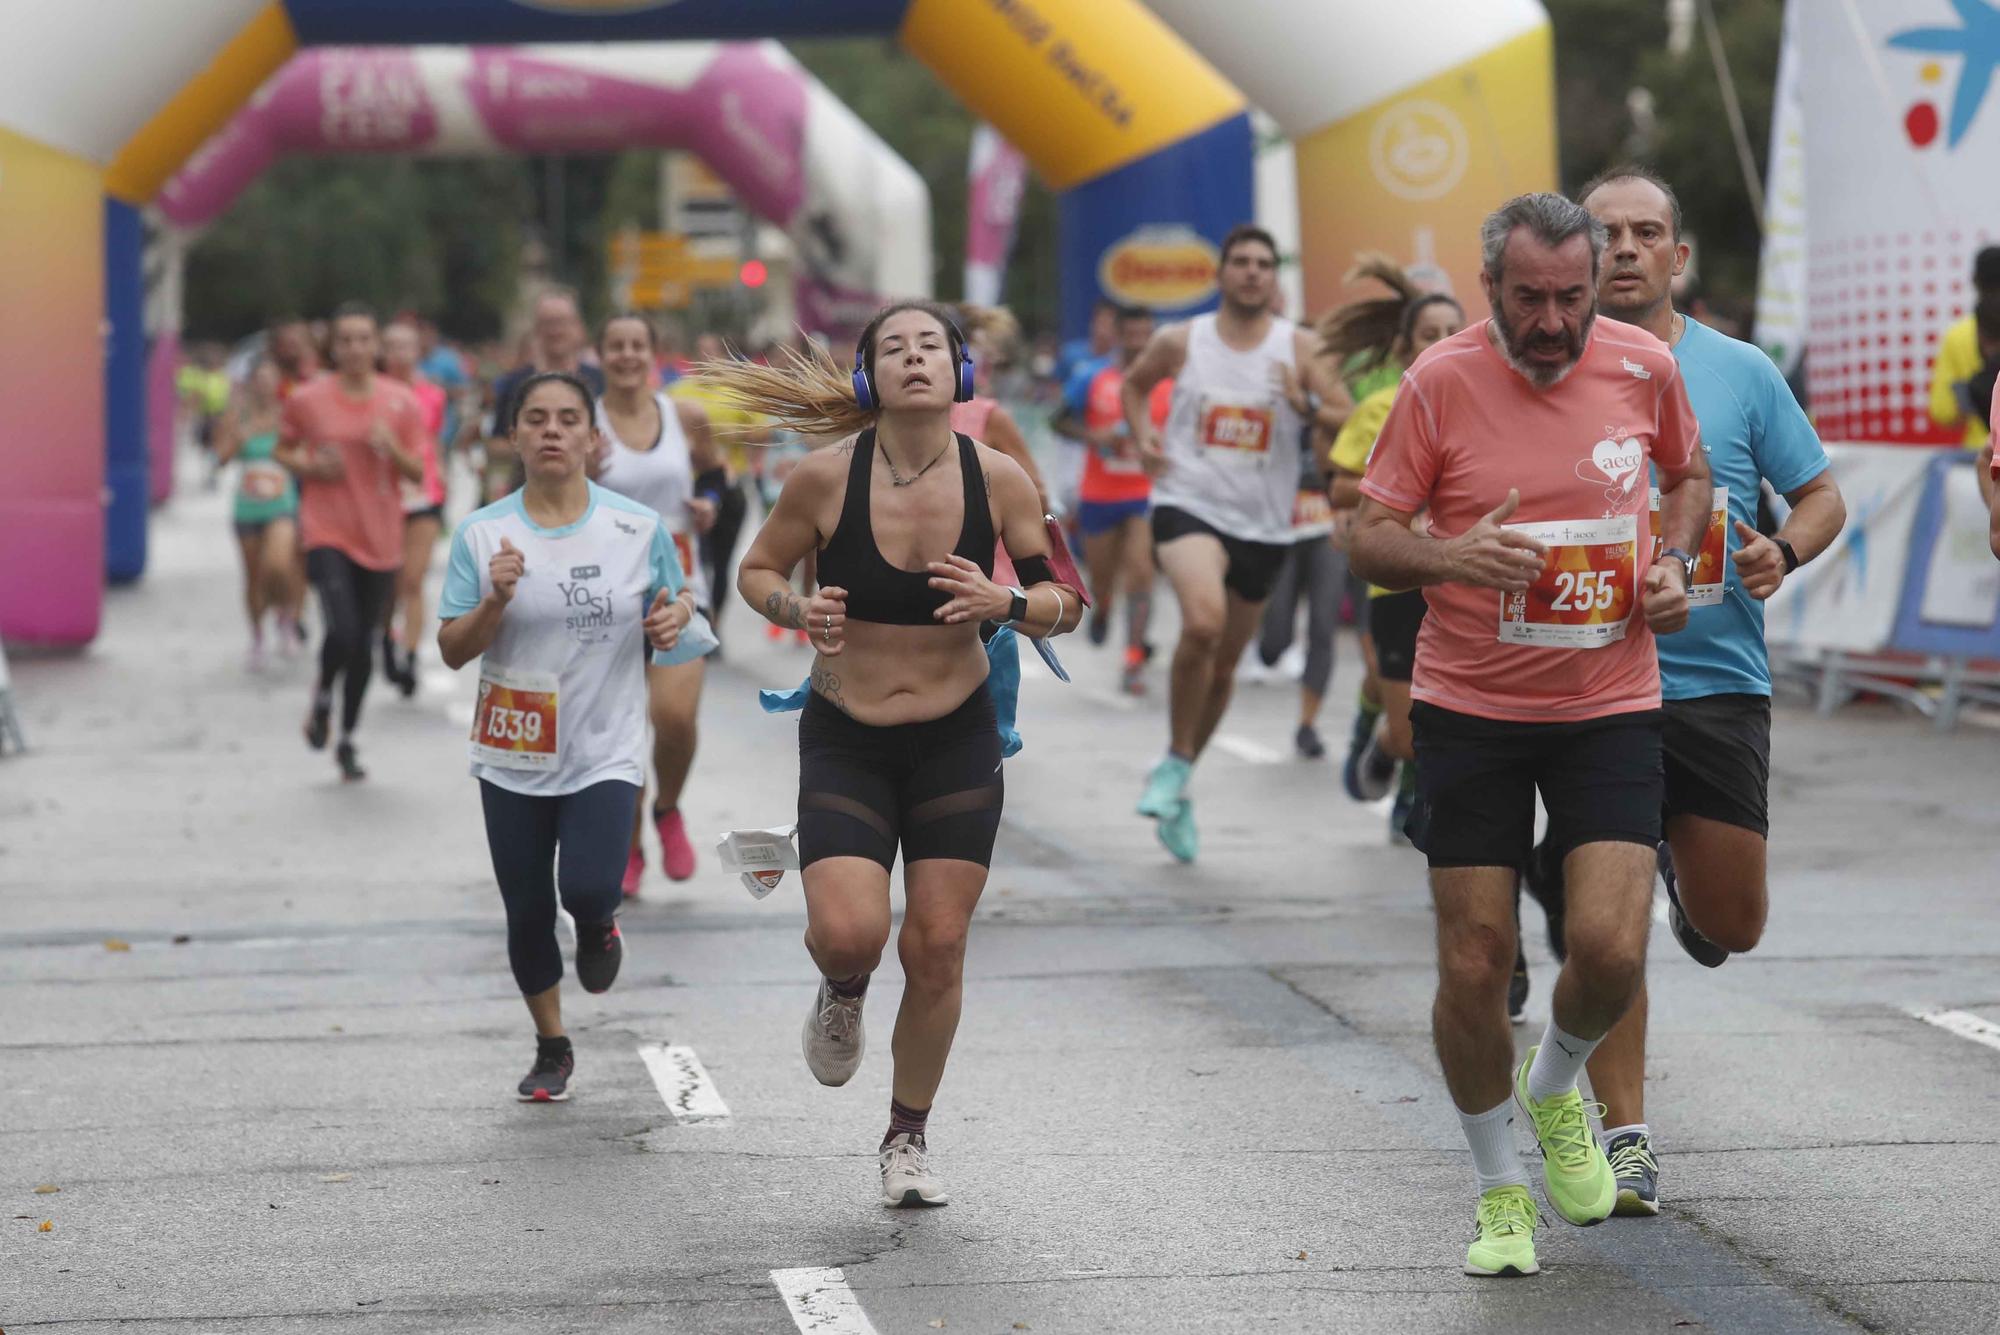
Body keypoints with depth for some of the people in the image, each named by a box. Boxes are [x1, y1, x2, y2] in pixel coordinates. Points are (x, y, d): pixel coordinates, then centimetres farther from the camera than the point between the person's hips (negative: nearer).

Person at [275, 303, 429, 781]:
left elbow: (418, 473, 4)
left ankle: (347, 739, 27)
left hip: (380, 539, 3)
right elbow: (282, 451, 12)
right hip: (327, 534, -3)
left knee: (365, 644, 8)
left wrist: (392, 449, -16)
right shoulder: (307, 400, -2)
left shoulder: (401, 402, 2)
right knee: (343, 632, -20)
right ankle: (322, 698, 13)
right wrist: (309, 466, -9)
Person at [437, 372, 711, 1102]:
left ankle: (599, 926, 18)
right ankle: (552, 1049, 31)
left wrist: (674, 618, -11)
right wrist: (495, 602, -21)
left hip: (605, 752, -1)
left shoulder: (639, 528, -4)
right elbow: (452, 650, -3)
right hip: (514, 759, 1)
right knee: (527, 911, 9)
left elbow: (676, 602, 12)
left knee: (587, 889, -21)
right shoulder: (482, 534, -4)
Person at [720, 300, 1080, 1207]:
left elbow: (1067, 602, 0)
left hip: (958, 740, 1)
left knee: (937, 950, 2)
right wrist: (798, 610, -19)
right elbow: (756, 569, 2)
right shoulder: (826, 477, -13)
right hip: (844, 740, -1)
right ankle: (843, 991, 20)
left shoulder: (998, 479, -9)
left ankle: (909, 1139, 24)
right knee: (848, 931, -19)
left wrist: (1008, 604, -22)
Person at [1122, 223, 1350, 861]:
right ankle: (1177, 763, -13)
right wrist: (1142, 436, 3)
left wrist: (1308, 405, -21)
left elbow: (1348, 419, -1)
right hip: (1189, 504, -3)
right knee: (1203, 621, -31)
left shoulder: (1296, 347, 0)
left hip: (1263, 524, 3)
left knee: (1223, 665, 13)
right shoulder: (1180, 342, 1)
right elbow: (1133, 384, 21)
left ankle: (1177, 785, 33)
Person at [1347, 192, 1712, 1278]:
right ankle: (1499, 1187, 22)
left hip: (1610, 706, 1)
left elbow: (1689, 474, 18)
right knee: (1474, 967, 0)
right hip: (1470, 709, -1)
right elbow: (1367, 539, -5)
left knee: (1610, 950, -13)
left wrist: (1674, 561, -1)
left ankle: (1556, 1087, 22)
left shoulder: (1645, 367, -2)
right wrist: (1451, 555, -26)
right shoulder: (1442, 380, -9)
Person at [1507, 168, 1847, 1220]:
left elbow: (1820, 494, 11)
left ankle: (1680, 866, 39)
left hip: (1718, 676, 1)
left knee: (1730, 927, 4)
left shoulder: (1740, 373, 4)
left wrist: (1782, 552, -9)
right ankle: (1624, 1133, 8)